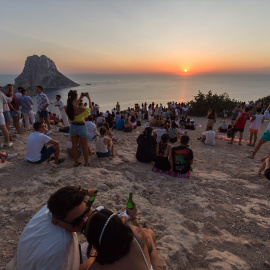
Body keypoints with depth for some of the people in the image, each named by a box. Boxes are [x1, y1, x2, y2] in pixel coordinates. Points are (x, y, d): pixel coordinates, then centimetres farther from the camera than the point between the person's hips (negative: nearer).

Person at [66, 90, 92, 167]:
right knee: (84, 147, 11)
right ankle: (86, 163, 24)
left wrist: (80, 98, 17)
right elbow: (90, 108, -10)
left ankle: (76, 162, 29)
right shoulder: (80, 109, -29)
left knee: (74, 146, 17)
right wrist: (89, 98, 0)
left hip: (73, 127, 5)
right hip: (81, 127, -5)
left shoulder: (67, 108, -11)